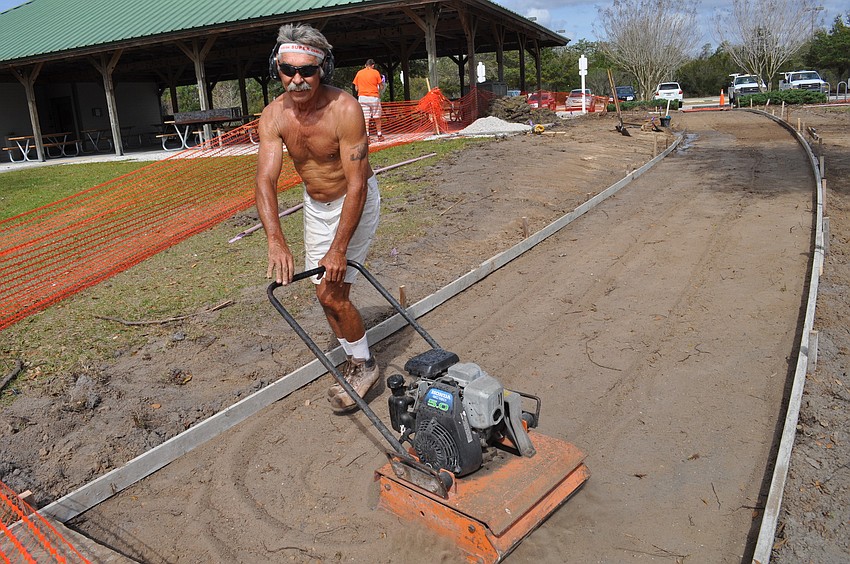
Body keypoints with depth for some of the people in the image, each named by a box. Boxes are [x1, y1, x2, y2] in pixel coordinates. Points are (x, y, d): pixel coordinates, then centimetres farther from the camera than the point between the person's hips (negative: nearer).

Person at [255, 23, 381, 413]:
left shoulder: (345, 109, -29)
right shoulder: (273, 116, -15)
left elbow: (356, 184, -29)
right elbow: (265, 180, -23)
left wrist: (338, 248, -31)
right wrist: (276, 241, -37)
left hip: (355, 201, -6)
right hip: (315, 204, 6)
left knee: (332, 293, -10)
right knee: (324, 291, 9)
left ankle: (363, 366, 13)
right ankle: (356, 361, 28)